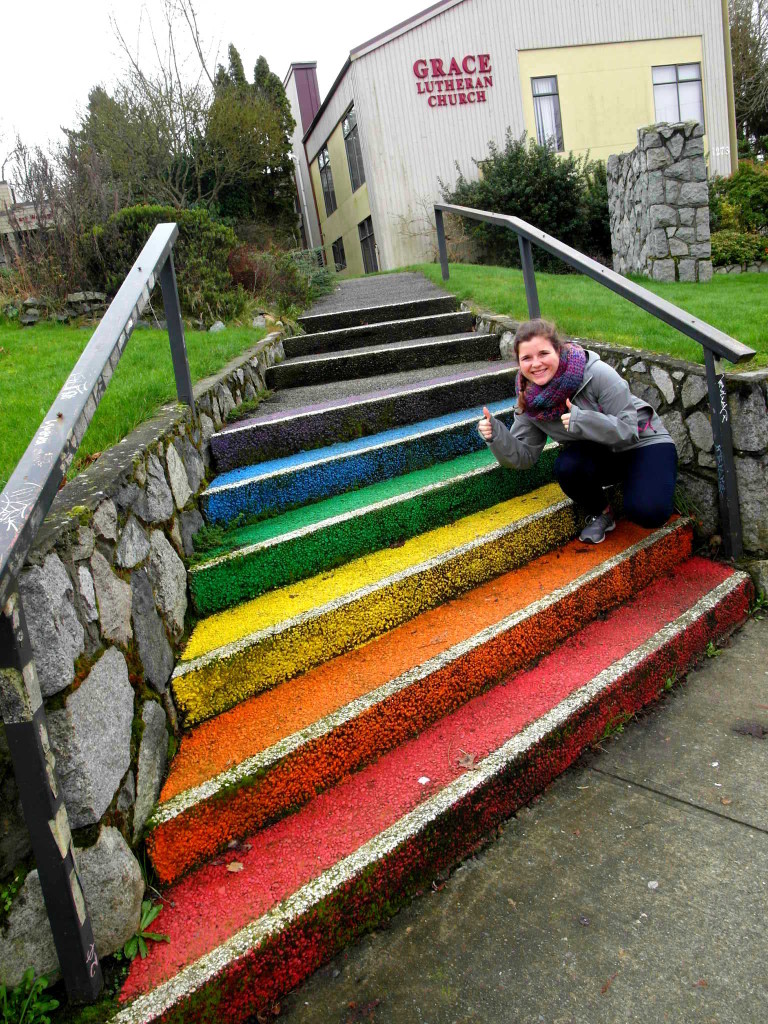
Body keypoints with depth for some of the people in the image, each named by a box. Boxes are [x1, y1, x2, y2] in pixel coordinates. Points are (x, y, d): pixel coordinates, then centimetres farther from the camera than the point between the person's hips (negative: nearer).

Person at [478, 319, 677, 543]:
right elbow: (524, 455, -7)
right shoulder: (529, 398, -12)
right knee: (566, 466, -31)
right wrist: (495, 434, -27)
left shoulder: (597, 373, -26)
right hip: (599, 455, 4)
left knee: (648, 512, -30)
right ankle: (600, 514, 0)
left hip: (642, 442, -4)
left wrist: (581, 420, -42)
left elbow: (628, 430, -25)